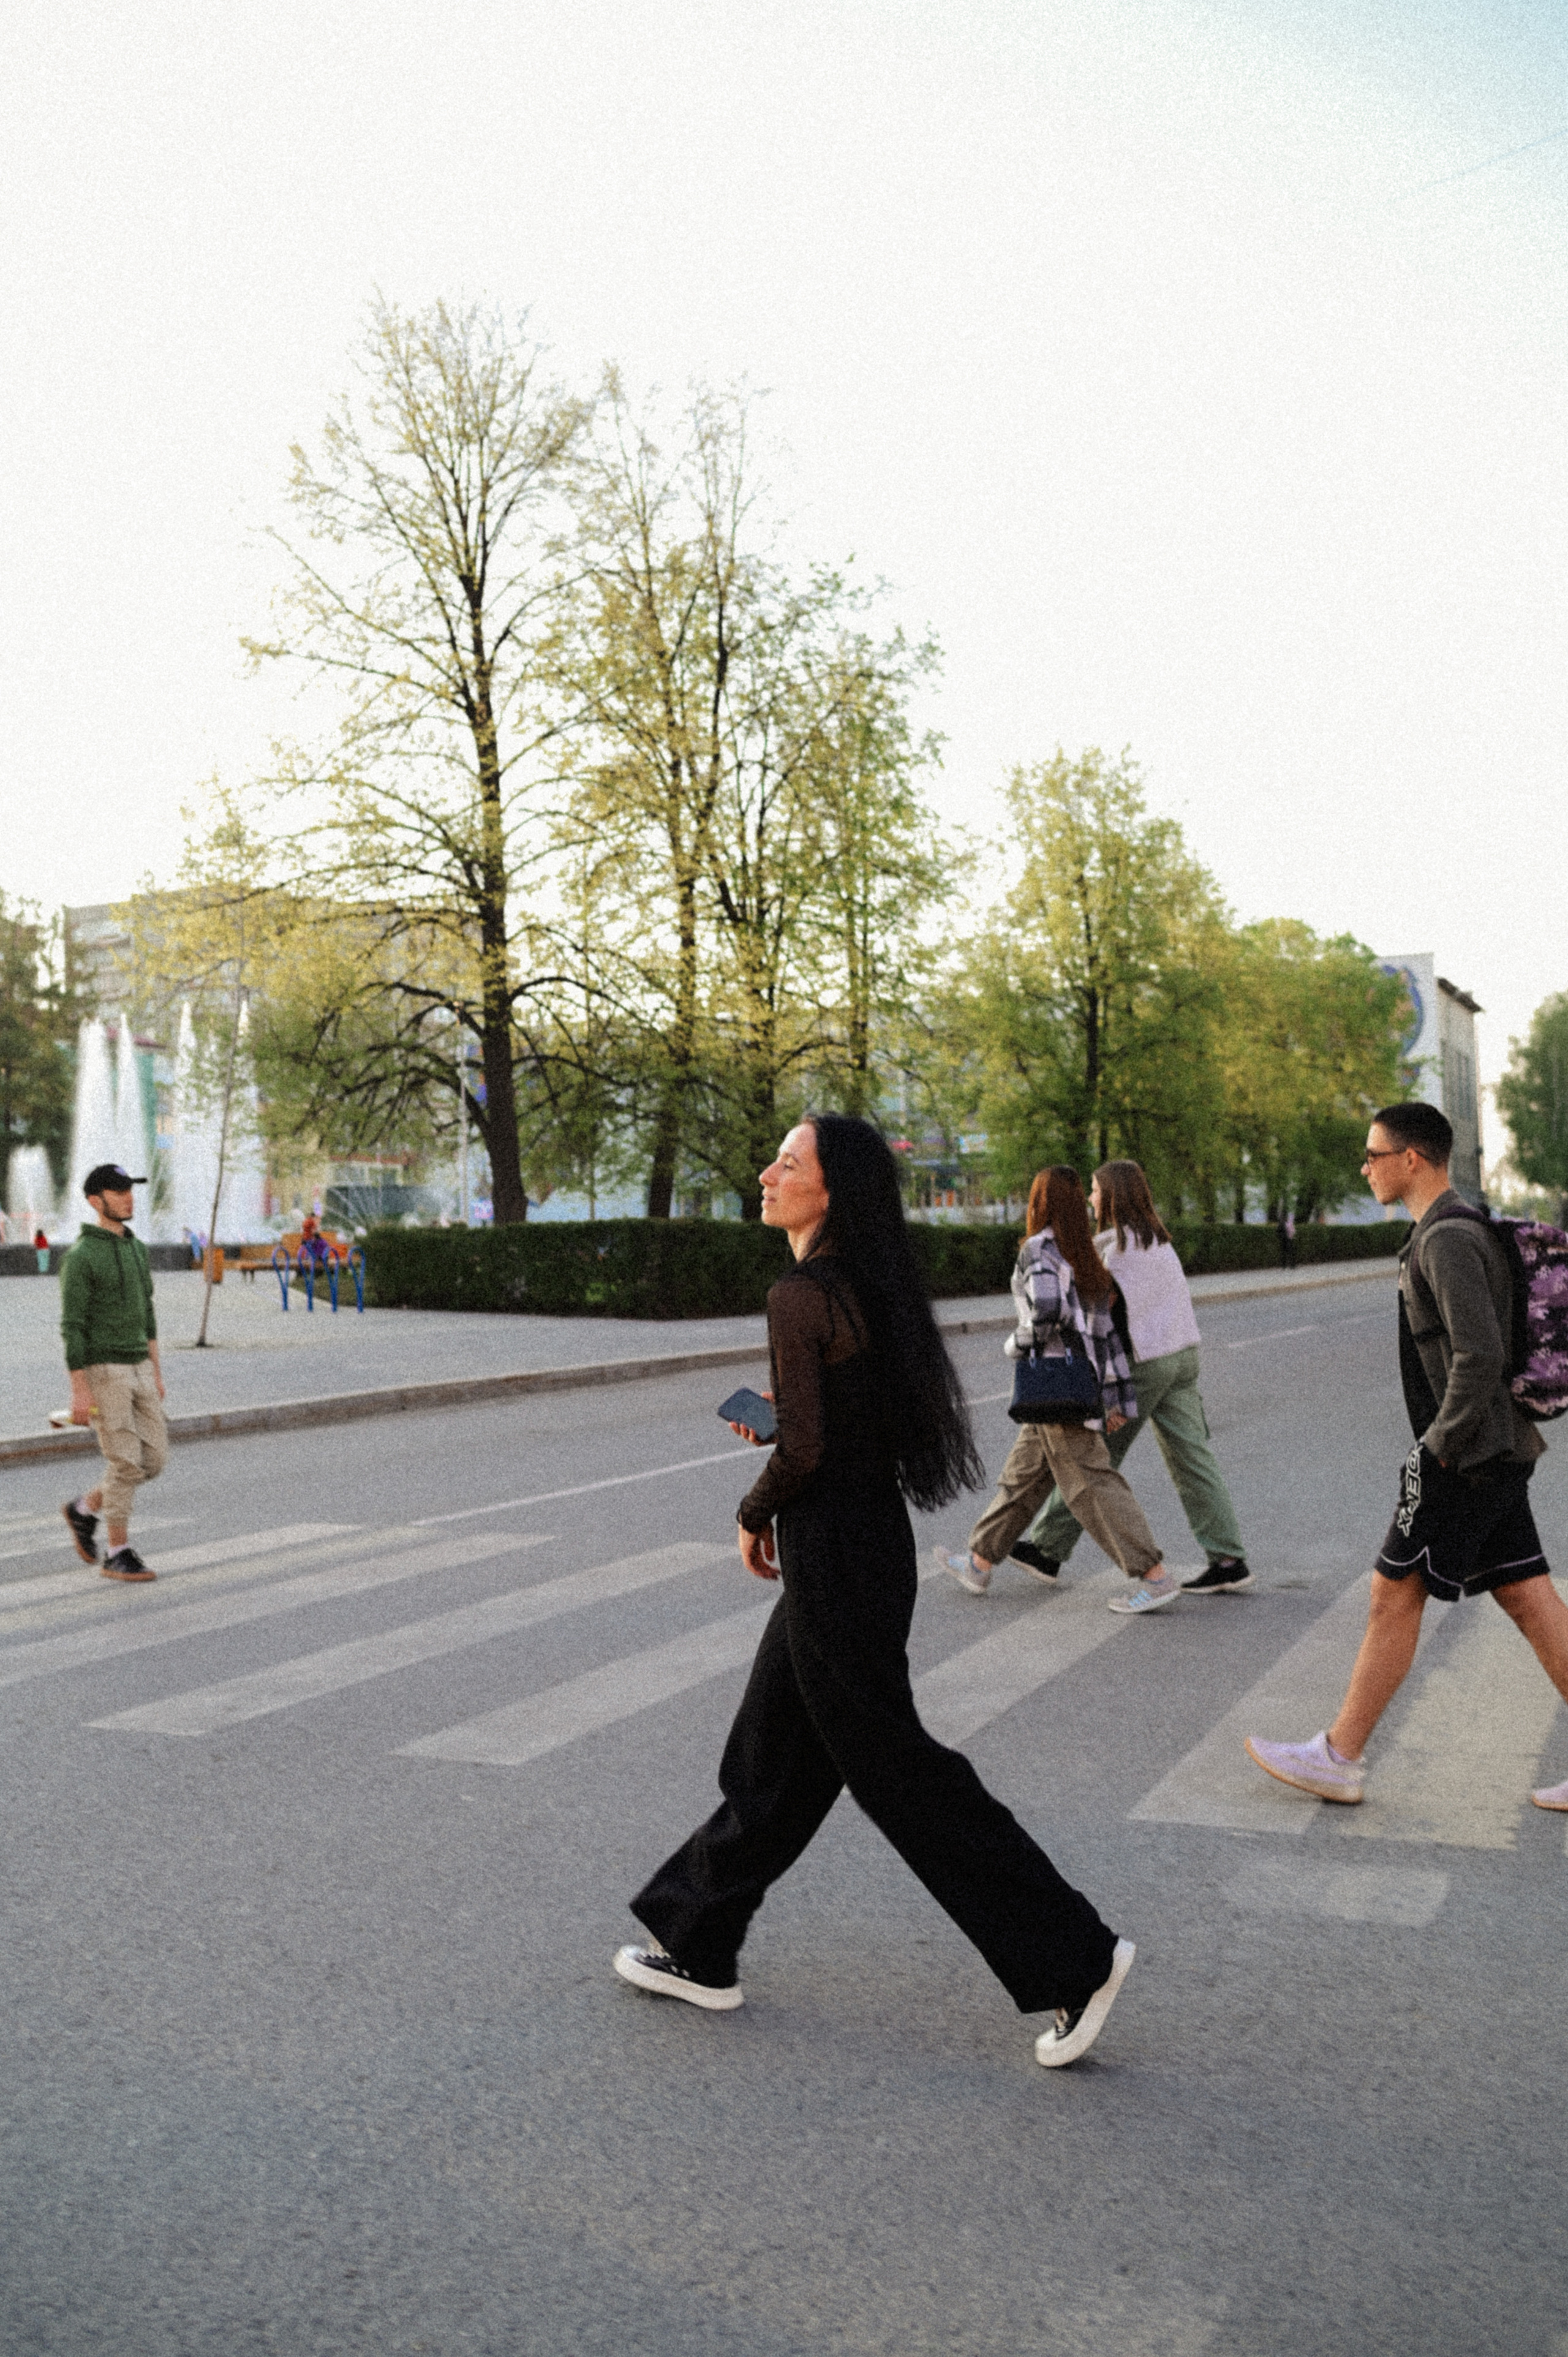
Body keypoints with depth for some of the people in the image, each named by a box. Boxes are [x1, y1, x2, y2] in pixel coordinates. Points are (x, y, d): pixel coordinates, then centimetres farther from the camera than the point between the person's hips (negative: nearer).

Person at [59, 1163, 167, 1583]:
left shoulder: (136, 1249, 12)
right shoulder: (80, 1257, -13)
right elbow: (72, 1327, -15)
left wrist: (156, 1373, 17)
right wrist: (79, 1390, -18)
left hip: (137, 1369, 8)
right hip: (102, 1372, -8)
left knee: (154, 1459, 6)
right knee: (126, 1463, -6)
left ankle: (85, 1510, 27)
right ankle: (119, 1554, 8)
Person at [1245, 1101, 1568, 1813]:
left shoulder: (1449, 1240, -17)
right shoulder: (1453, 1233, 15)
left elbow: (1480, 1355, -26)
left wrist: (1440, 1445, -17)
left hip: (1464, 1457, -10)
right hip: (1501, 1451, 10)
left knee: (1395, 1595, -1)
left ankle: (1338, 1757, 9)